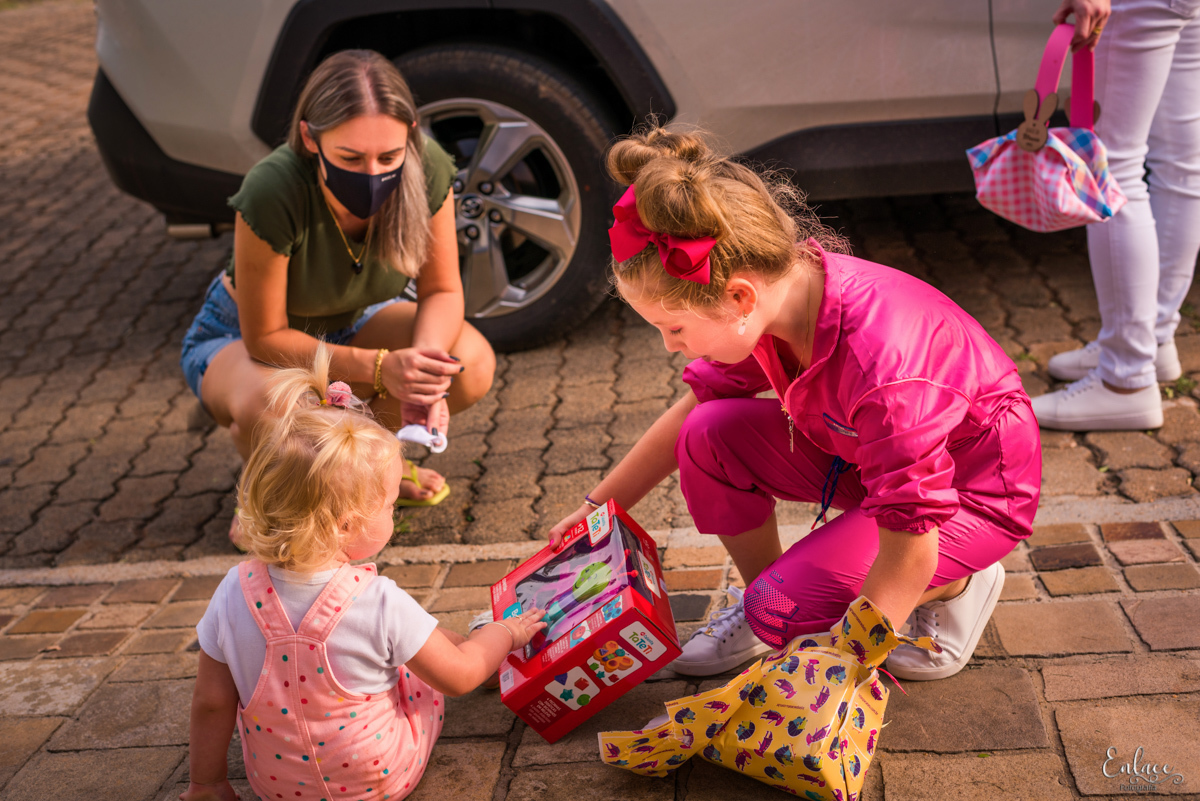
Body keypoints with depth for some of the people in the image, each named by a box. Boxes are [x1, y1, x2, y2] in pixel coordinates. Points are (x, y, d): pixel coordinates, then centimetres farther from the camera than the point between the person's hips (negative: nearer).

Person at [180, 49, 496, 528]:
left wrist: (423, 361, -35)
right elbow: (265, 337, -27)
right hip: (243, 334, -4)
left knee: (472, 363, -23)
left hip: (351, 323, 4)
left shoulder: (426, 170, -27)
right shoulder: (273, 193, -37)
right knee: (268, 408, -39)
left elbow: (441, 290, -14)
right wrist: (379, 367, -38)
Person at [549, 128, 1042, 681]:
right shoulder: (772, 299, -16)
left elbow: (910, 547, -32)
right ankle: (763, 599, 8)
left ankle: (956, 585, 3)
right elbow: (695, 406, 1)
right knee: (709, 433, -14)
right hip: (865, 457, 7)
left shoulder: (880, 365, -39)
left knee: (784, 611, -21)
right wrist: (598, 506, 5)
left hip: (975, 491, -7)